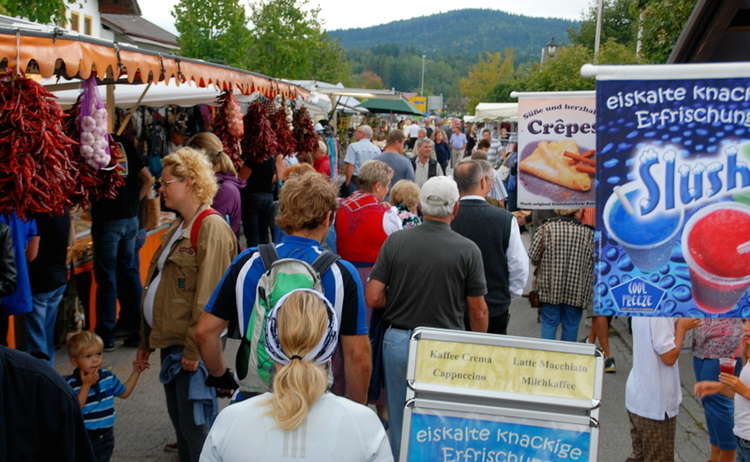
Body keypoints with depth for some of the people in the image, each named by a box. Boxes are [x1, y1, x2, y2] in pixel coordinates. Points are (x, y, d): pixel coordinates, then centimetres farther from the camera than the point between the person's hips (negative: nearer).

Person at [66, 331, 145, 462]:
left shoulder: (108, 377, -1)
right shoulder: (70, 383, -18)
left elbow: (124, 392, 14)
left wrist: (136, 372, 8)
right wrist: (86, 385, -31)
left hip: (106, 436, 5)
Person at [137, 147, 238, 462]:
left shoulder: (212, 227, -15)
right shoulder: (178, 228, 15)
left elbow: (207, 295, -21)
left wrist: (194, 348, -22)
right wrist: (147, 340, 19)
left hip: (192, 346, -9)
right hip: (170, 341, 9)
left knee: (194, 427, -1)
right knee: (179, 421, 17)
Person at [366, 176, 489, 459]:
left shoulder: (395, 241, -5)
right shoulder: (468, 250, -10)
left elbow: (373, 298, -7)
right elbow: (478, 311, -5)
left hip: (398, 341, 2)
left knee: (399, 422, 16)